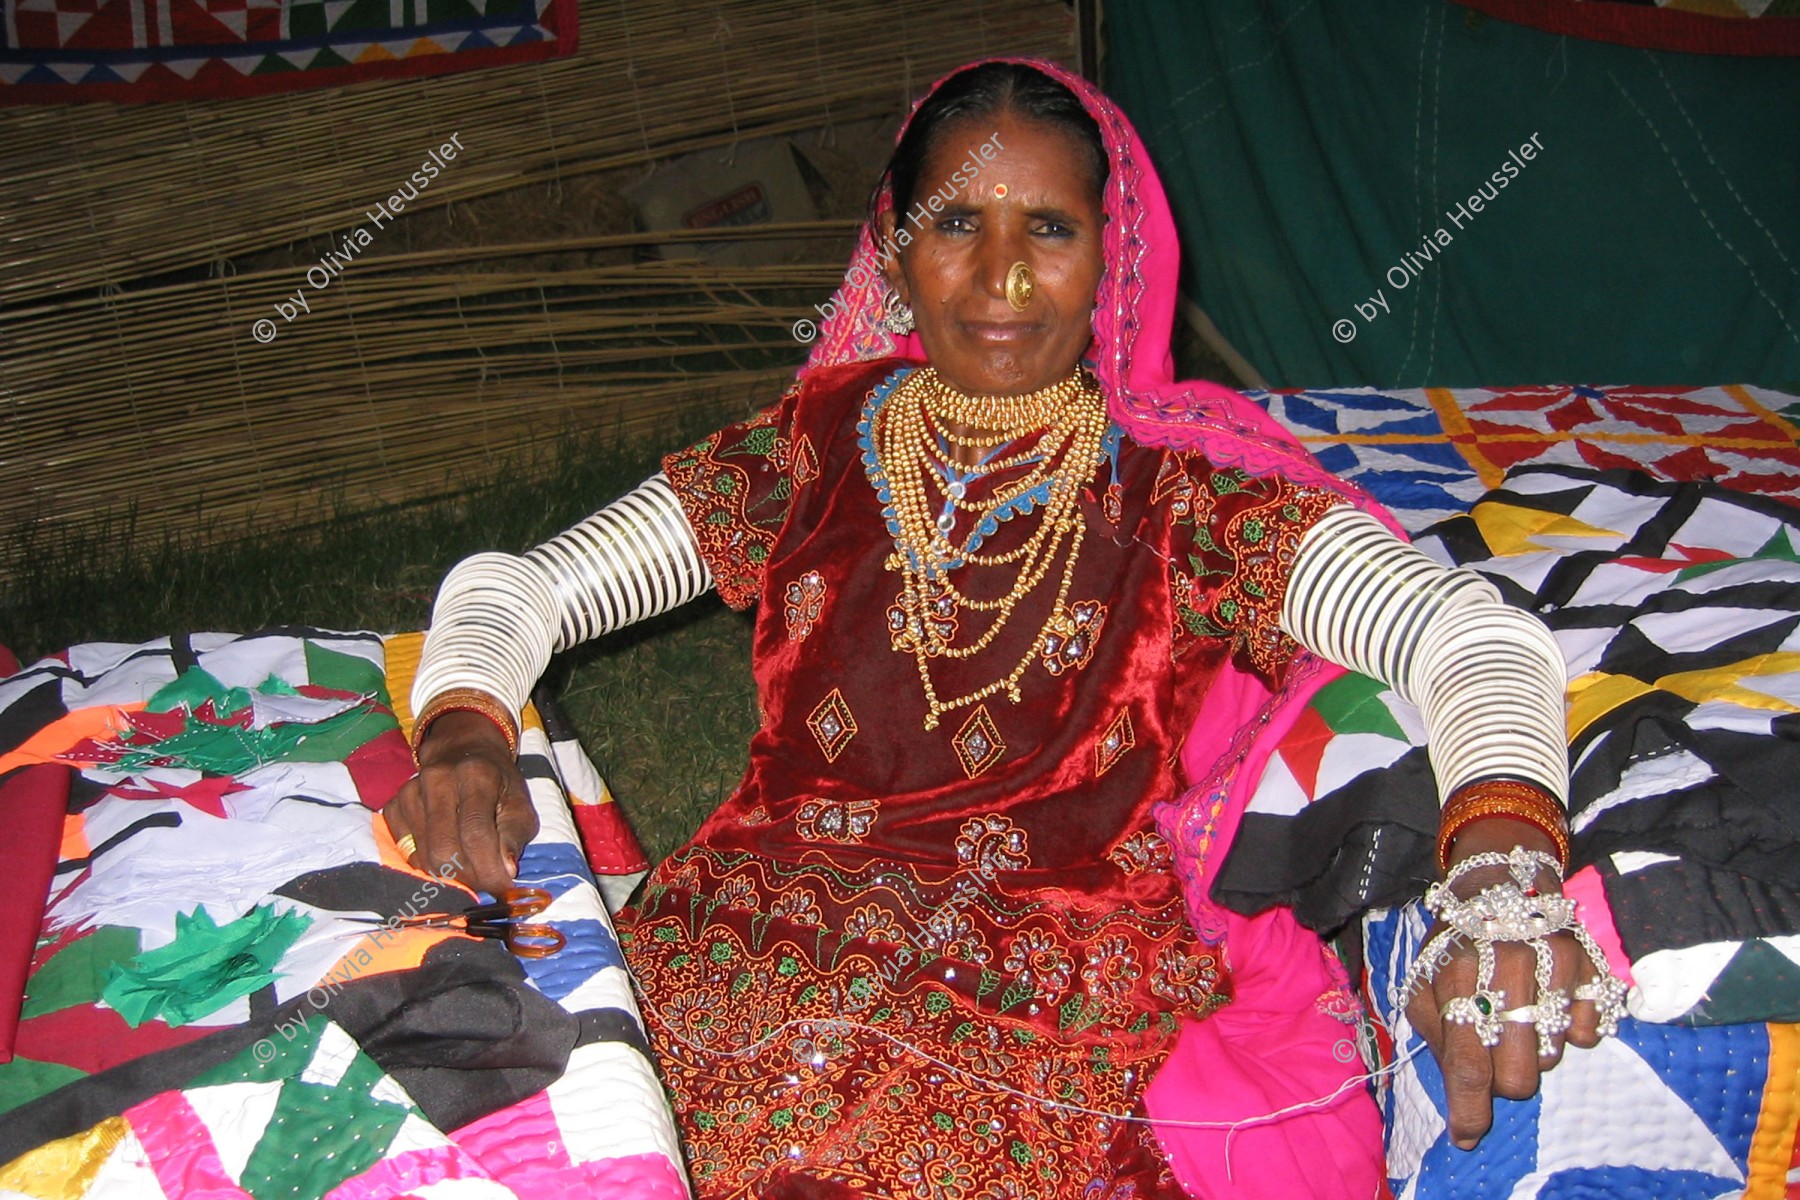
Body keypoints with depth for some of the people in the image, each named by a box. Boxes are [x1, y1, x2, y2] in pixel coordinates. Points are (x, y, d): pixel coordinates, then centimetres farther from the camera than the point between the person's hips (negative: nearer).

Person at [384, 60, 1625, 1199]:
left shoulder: (1183, 493, 2)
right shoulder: (808, 455, 10)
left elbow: (1474, 632, -12)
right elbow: (508, 588, 10)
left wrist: (1500, 863, -33)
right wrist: (463, 732, -13)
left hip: (1068, 994, -2)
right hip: (768, 946, 3)